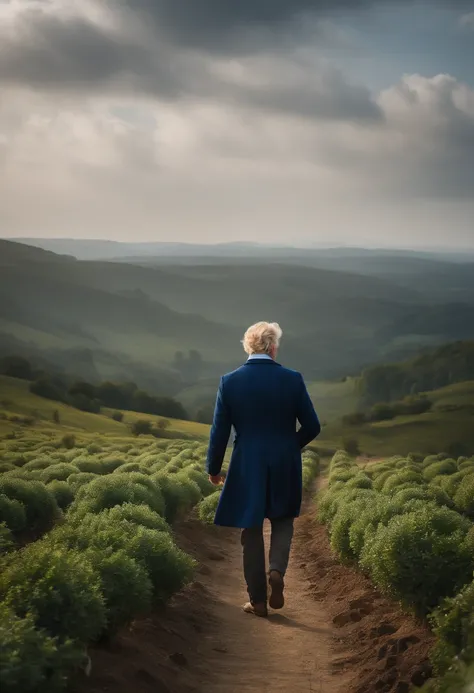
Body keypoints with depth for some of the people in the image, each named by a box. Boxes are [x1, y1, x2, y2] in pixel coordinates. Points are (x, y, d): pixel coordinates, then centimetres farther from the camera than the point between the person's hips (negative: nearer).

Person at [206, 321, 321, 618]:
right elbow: (312, 426, -2)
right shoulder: (292, 379, -7)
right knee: (283, 521, 21)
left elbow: (220, 431, -4)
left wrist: (214, 468, 9)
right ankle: (277, 571, -4)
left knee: (252, 533, 12)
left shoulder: (230, 381, -7)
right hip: (285, 466, 0)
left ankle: (258, 601, 16)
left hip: (247, 467, 0)